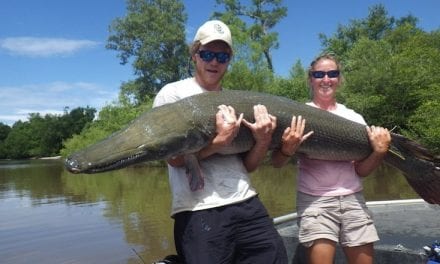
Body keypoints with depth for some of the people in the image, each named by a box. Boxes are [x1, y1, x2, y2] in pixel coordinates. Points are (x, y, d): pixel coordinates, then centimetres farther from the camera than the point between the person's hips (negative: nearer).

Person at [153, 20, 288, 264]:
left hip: (248, 205, 5)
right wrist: (220, 141, -18)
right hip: (198, 212, -4)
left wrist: (263, 140, -6)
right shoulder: (173, 94, 2)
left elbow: (247, 166, 12)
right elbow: (174, 158, -8)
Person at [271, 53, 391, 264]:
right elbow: (276, 163, -6)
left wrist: (380, 151, -11)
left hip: (353, 199, 4)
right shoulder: (298, 116, -1)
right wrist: (287, 150, -26)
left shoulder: (354, 118, 8)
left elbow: (361, 170, 6)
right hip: (314, 200, -3)